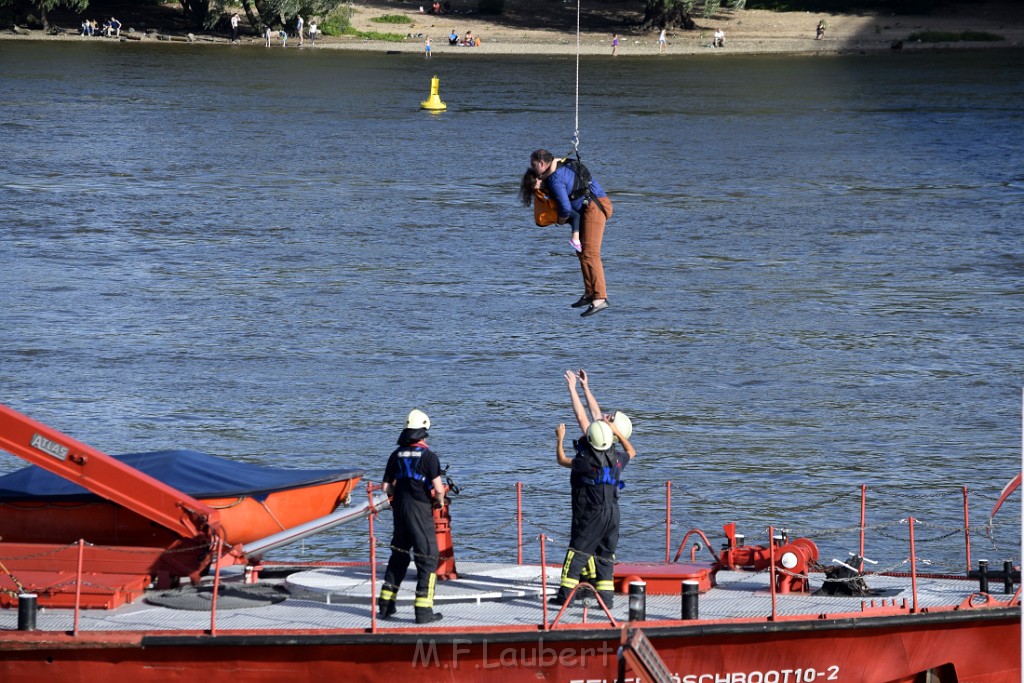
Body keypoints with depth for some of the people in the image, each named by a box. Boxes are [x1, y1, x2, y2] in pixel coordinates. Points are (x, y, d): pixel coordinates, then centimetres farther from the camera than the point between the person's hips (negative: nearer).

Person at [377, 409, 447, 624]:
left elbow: (386, 487, 9)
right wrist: (440, 501, 6)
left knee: (398, 556, 18)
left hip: (400, 509, 6)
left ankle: (385, 606, 22)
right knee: (427, 558, -1)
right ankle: (423, 610, -6)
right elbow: (438, 487, -16)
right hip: (421, 510, -6)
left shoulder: (397, 455, 6)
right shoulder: (427, 456, -11)